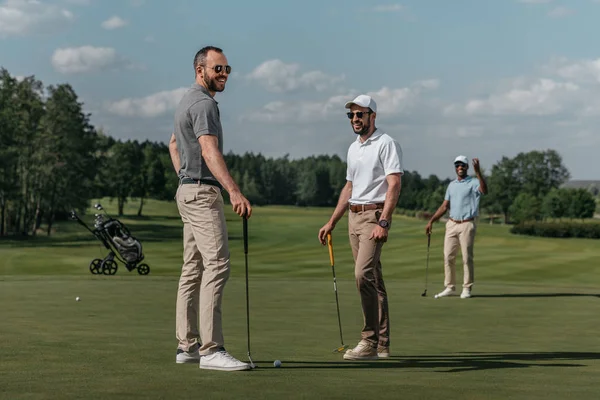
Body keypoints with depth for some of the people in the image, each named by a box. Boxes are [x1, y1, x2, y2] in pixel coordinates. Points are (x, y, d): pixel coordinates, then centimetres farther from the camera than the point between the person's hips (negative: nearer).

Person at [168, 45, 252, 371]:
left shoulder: (188, 101, 18)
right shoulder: (203, 103, -15)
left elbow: (174, 144, 31)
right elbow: (209, 151, -29)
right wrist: (235, 192, -40)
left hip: (189, 190, 11)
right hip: (203, 192, -11)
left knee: (193, 268, 10)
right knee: (217, 265, -16)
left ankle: (187, 345, 12)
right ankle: (211, 349, -21)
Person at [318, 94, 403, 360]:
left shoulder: (386, 144, -7)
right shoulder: (353, 148, 18)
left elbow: (394, 184, -15)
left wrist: (383, 223, -24)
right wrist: (332, 222, 20)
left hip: (374, 215, -8)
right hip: (354, 216, 8)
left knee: (363, 274, -20)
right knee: (372, 278, 8)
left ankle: (370, 341, -17)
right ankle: (382, 343, 11)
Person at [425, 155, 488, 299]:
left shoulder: (473, 182, -3)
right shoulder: (451, 185, 15)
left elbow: (484, 190, -27)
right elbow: (444, 206, 18)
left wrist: (478, 171, -35)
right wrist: (431, 221, 11)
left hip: (467, 225, -6)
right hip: (452, 224, 6)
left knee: (467, 258, -3)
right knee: (448, 257, 3)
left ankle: (467, 288, 4)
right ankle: (450, 287, 11)